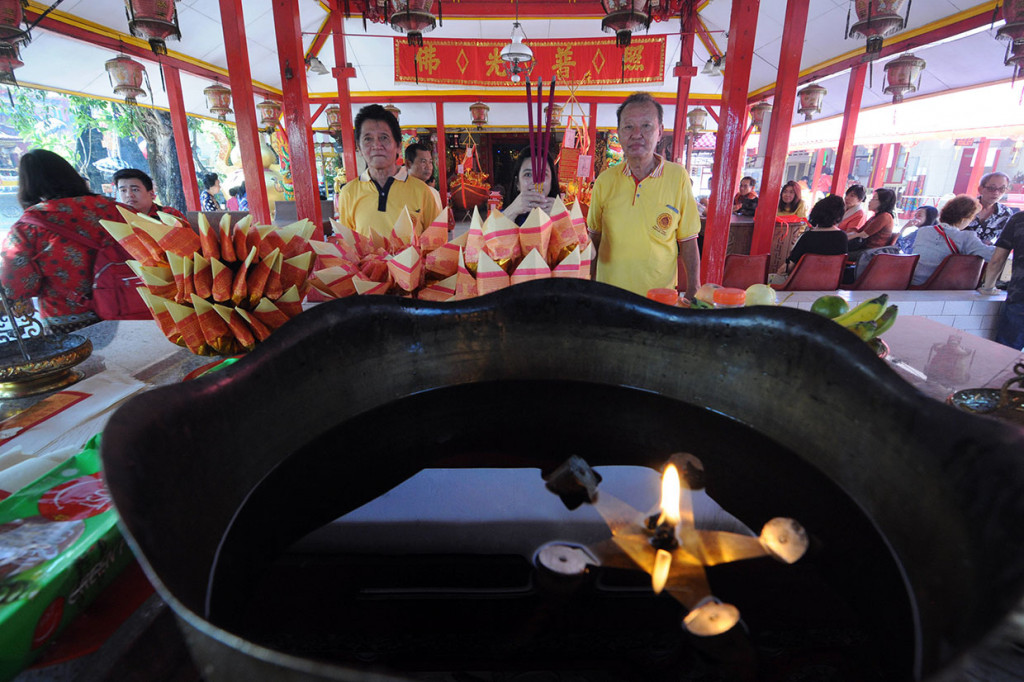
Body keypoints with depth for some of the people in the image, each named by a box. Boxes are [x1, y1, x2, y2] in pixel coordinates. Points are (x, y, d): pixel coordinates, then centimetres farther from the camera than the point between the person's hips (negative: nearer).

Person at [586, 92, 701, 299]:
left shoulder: (678, 176, -6)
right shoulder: (605, 180, -2)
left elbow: (688, 241, -2)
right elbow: (595, 236, 7)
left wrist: (693, 291, -5)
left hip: (660, 296, -1)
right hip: (609, 294, 2)